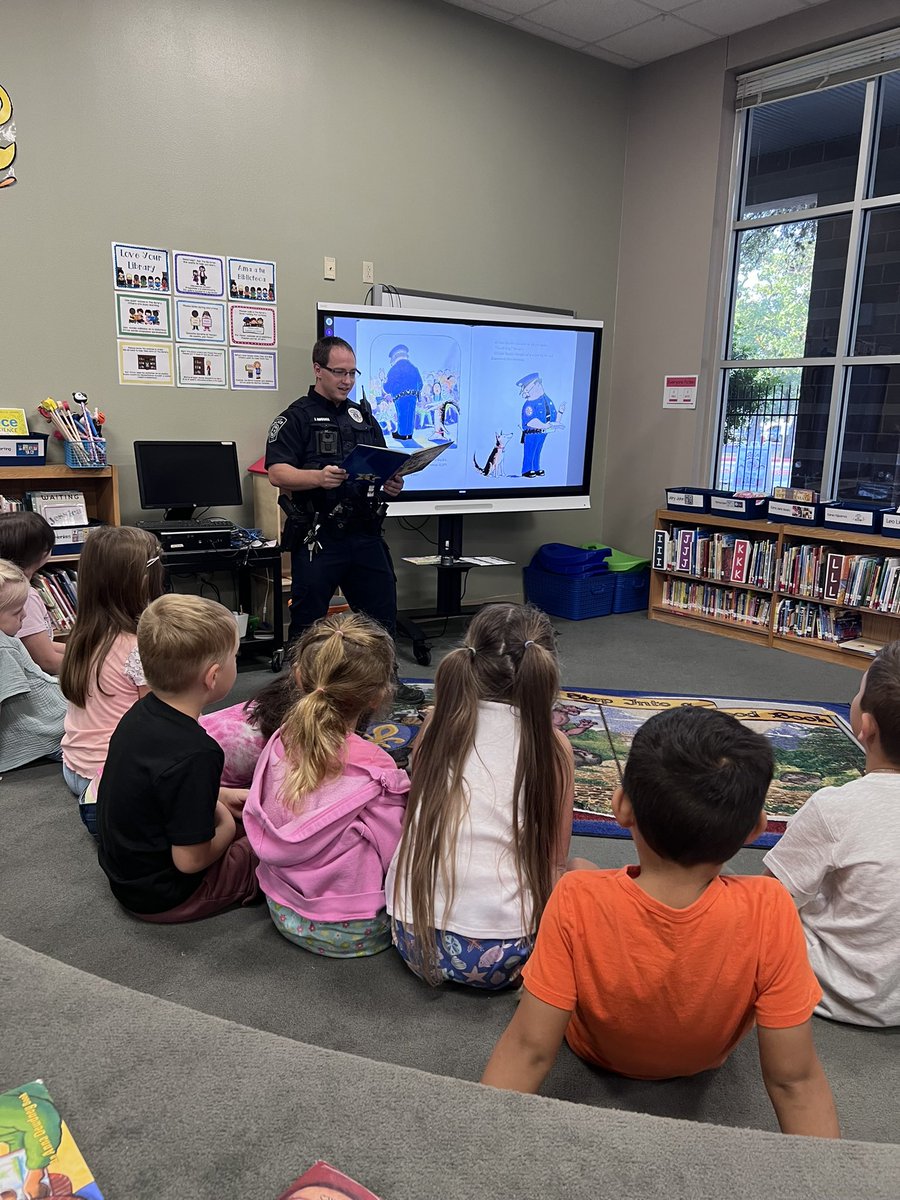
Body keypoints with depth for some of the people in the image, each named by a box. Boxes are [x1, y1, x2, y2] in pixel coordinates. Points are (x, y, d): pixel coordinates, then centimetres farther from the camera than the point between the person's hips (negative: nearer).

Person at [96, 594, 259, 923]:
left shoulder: (142, 713, -6)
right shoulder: (194, 754, -33)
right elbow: (190, 860, -27)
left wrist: (220, 797, 8)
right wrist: (227, 826, -8)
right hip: (163, 898, -8)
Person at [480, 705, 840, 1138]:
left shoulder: (578, 899, -41)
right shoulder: (768, 909, -39)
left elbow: (529, 1049, -34)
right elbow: (795, 1080, -31)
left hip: (596, 1052, 0)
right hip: (706, 1061, 1)